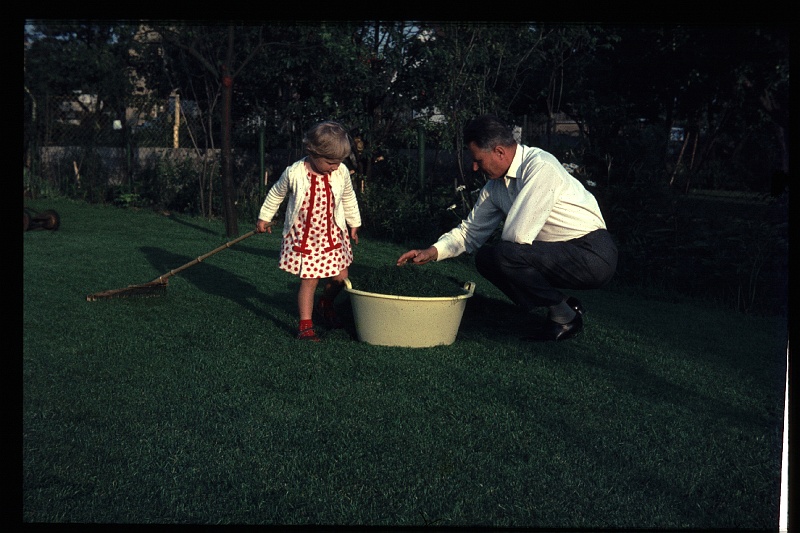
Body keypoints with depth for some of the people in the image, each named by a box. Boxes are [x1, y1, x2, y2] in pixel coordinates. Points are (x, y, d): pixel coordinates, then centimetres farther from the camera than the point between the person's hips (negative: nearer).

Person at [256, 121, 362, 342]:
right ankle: (305, 325, 5)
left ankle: (325, 306, 38)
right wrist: (264, 217, 11)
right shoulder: (294, 173, -18)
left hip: (332, 235, 4)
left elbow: (348, 198, 11)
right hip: (303, 237, -4)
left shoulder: (341, 173, -9)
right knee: (309, 281, -6)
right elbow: (276, 194, 2)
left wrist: (354, 223, 20)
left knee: (340, 276, 9)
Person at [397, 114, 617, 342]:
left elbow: (518, 235, -25)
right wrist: (433, 251, 1)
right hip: (559, 254, 9)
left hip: (593, 254, -9)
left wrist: (502, 251, -3)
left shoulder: (540, 167, -21)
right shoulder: (495, 186, 6)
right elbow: (471, 230, 15)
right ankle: (563, 305, 8)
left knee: (503, 254, -25)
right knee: (485, 257, 4)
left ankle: (564, 316, -5)